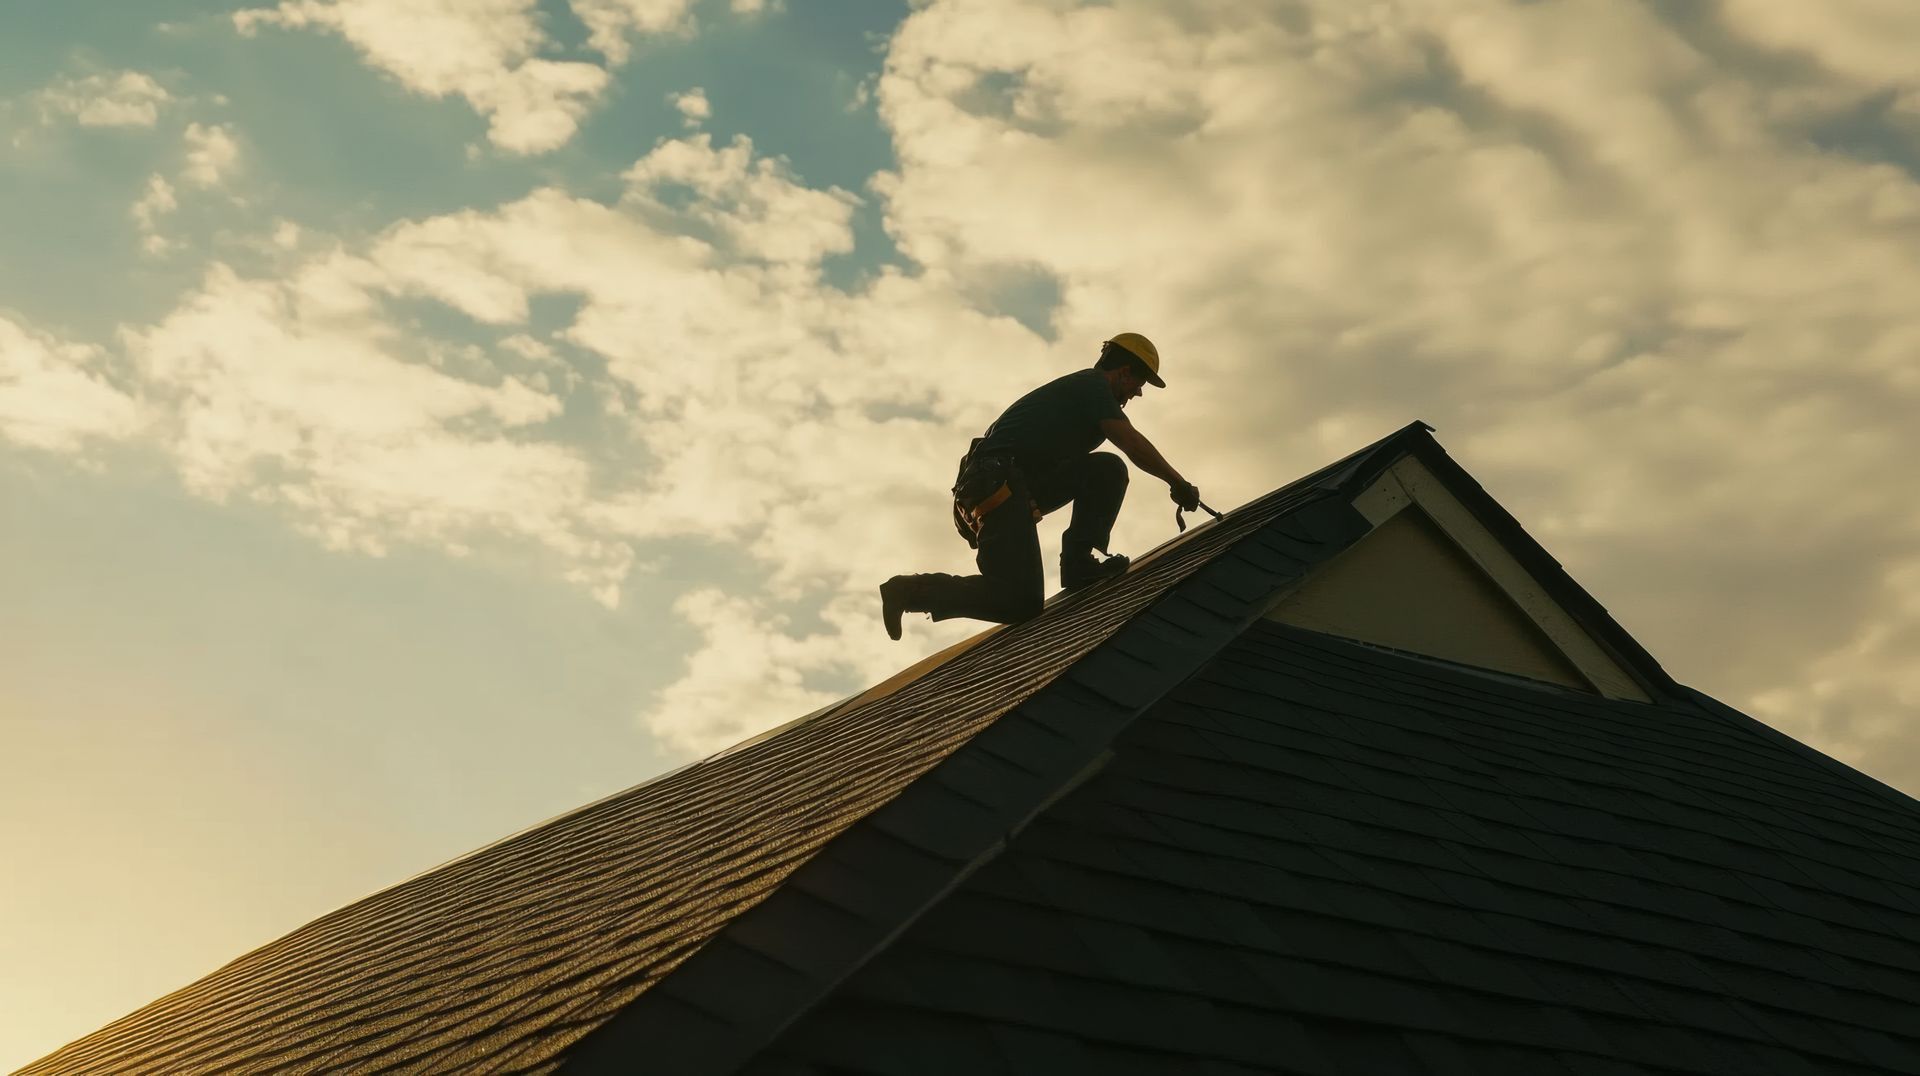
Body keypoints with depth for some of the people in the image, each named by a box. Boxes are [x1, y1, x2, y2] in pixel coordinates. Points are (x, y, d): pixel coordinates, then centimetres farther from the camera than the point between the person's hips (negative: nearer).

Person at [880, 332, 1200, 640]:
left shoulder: (1080, 387, 29)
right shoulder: (1093, 385, 0)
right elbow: (1134, 445, -8)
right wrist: (1177, 482, 3)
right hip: (997, 483, -10)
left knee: (1108, 470, 5)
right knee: (1022, 603, -17)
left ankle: (1078, 563, -3)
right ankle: (911, 590, -11)